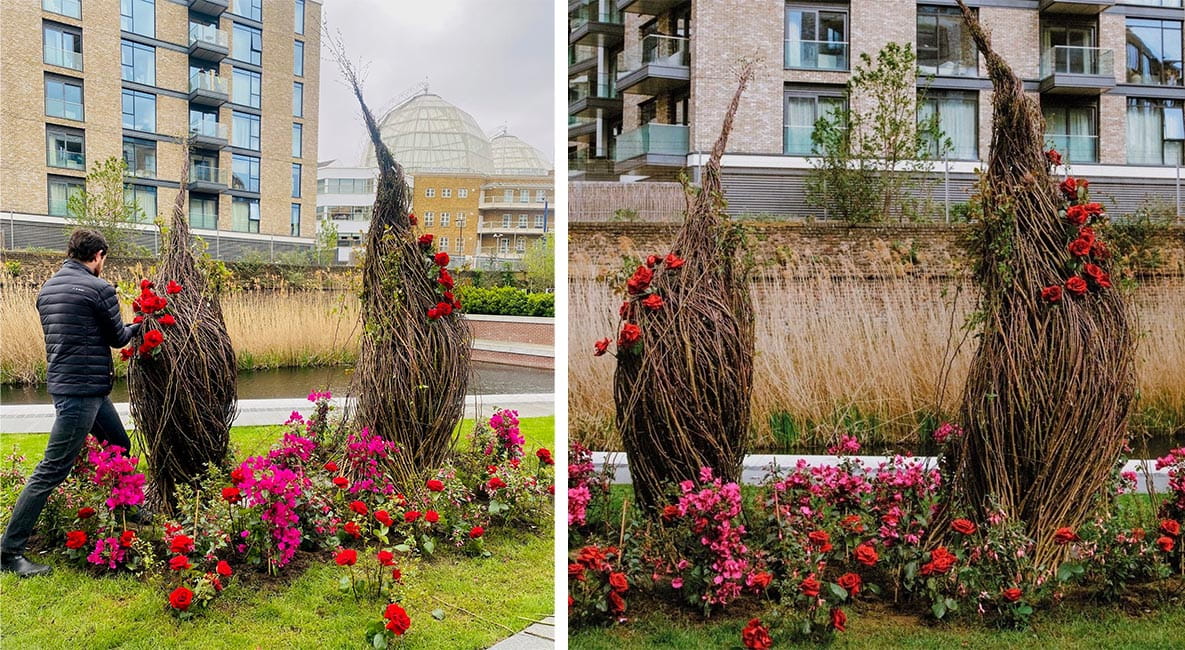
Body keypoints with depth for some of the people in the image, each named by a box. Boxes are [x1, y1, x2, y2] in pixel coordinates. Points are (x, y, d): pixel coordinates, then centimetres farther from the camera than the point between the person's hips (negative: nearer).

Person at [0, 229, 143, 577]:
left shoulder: (47, 288, 11)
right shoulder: (99, 288, -14)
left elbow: (60, 333, 17)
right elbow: (118, 337, -4)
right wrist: (135, 327, 17)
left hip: (63, 382, 9)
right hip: (83, 389, -9)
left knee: (119, 446, 22)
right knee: (53, 469, -4)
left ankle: (129, 513, 37)